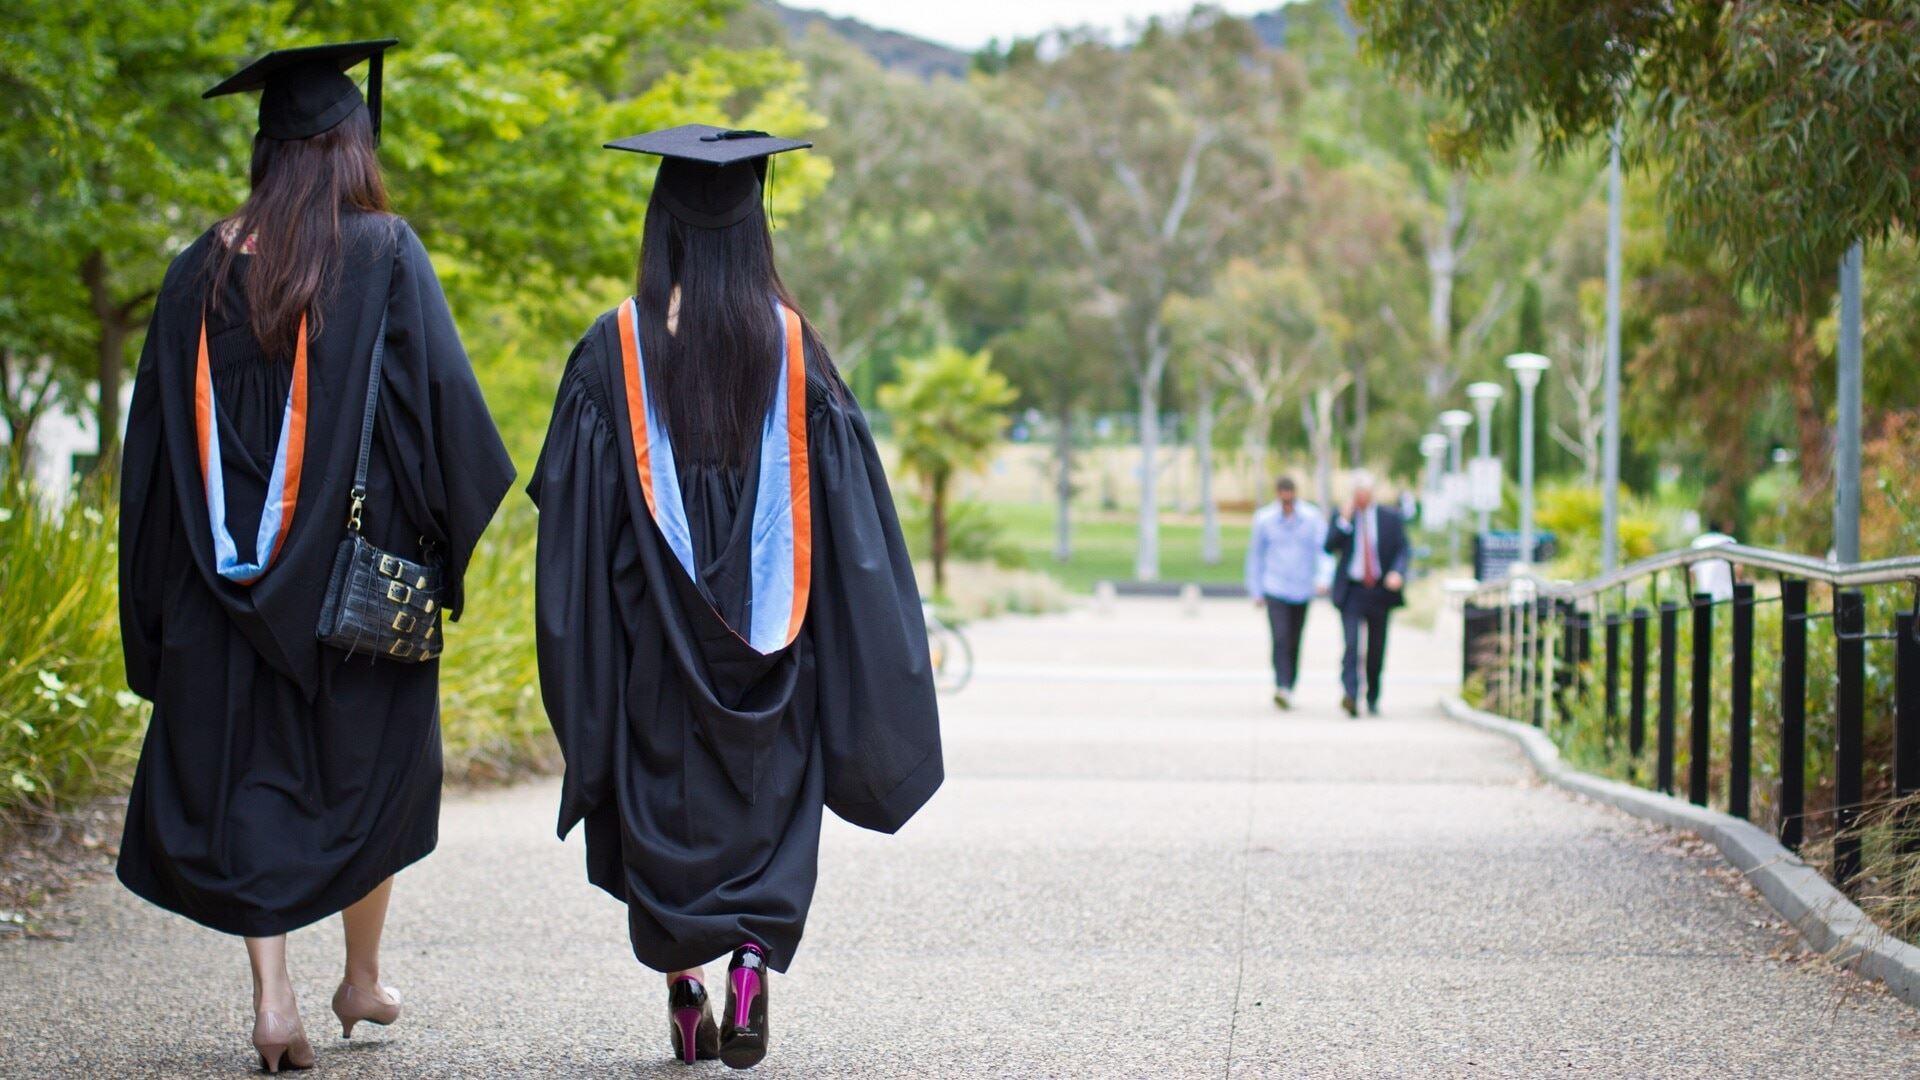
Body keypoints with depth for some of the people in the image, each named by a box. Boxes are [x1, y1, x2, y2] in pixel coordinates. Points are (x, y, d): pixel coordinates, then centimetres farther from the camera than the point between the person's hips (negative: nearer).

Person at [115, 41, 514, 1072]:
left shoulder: (202, 269, 3)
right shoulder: (386, 255, -7)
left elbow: (155, 441, 5)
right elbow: (443, 400, -12)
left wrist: (163, 598, 12)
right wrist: (453, 523, 2)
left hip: (226, 577, 2)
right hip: (358, 574, -2)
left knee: (244, 783, 7)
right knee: (365, 767, 16)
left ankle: (272, 997, -4)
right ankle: (362, 978, 26)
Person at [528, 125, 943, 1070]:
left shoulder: (616, 347, -5)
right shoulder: (792, 344, -2)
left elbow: (570, 496, -4)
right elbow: (846, 499, 0)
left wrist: (581, 656, 4)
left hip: (652, 630, 0)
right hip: (767, 635, 1)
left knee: (665, 798, 11)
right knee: (769, 795, 9)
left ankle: (685, 991, 9)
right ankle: (754, 960, -11)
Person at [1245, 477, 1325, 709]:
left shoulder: (1312, 518, -1)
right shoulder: (1264, 519, 0)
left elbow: (1324, 547, -5)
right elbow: (1255, 556, 8)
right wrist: (1256, 591, 8)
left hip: (1302, 591, 2)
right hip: (1275, 590, -2)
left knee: (1295, 643, 9)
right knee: (1280, 639, -16)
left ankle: (1288, 689, 20)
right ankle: (1282, 687, -25)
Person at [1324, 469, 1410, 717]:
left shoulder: (1390, 518, 6)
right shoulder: (1340, 518, 5)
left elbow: (1403, 550, 4)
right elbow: (1329, 547, -6)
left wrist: (1398, 572, -15)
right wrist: (1345, 520, -14)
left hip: (1380, 591, 2)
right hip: (1352, 592, -2)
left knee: (1377, 650, 9)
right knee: (1352, 644, -18)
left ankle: (1373, 699, 23)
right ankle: (1350, 695, -28)